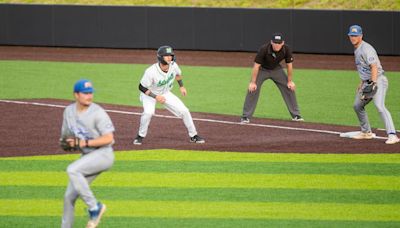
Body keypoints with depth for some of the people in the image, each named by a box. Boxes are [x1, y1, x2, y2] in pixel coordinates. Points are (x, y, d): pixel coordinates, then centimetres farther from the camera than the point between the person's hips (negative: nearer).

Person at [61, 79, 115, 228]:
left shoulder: (98, 112, -15)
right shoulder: (69, 111, 5)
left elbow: (108, 138, -19)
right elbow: (66, 135, 18)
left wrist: (85, 142, -23)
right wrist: (69, 142, -5)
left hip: (103, 154, -7)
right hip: (87, 157, 7)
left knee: (72, 170, -30)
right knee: (69, 196, 6)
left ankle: (94, 207, -21)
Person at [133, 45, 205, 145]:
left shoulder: (173, 66, -19)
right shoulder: (151, 72, -35)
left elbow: (177, 74, 7)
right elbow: (142, 87, -24)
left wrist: (181, 86, 4)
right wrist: (155, 97, -31)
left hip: (165, 94, 5)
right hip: (149, 94, -5)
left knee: (184, 111, -3)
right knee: (148, 112, -33)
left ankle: (193, 136, 15)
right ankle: (140, 136, -11)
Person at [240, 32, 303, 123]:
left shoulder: (287, 50, -25)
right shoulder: (264, 49, -35)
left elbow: (289, 65, -11)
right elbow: (256, 66, -28)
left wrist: (290, 81, -6)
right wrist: (253, 82, -28)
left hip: (276, 69, 3)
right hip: (262, 69, -3)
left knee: (289, 88, -1)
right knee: (253, 89, -17)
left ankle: (296, 115, 11)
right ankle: (246, 117, -9)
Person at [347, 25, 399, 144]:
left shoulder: (366, 48, -16)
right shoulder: (357, 49, 14)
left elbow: (374, 66, -26)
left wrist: (373, 83, -36)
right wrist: (362, 82, 25)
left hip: (378, 80, -11)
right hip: (367, 82, 11)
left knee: (379, 106, -27)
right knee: (357, 106, 20)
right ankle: (366, 132, 35)